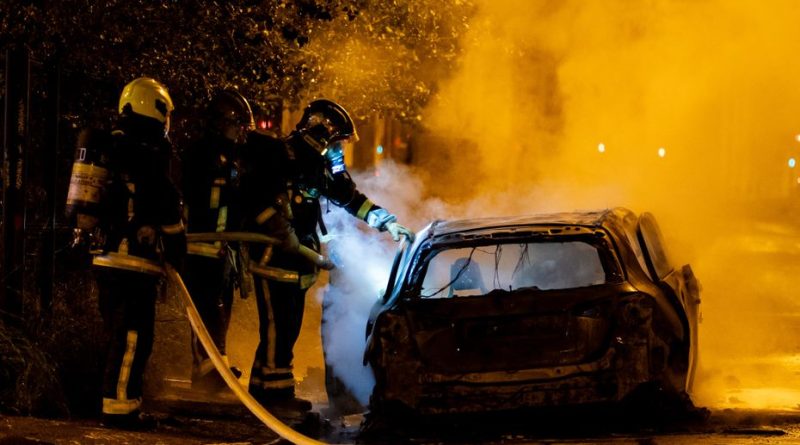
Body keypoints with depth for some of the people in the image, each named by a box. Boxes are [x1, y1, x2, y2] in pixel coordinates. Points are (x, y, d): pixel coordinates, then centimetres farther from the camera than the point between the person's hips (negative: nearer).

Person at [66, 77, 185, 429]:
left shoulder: (107, 148, 14)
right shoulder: (149, 156, -12)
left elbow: (91, 203, 22)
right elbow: (169, 216, -9)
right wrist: (178, 256, 1)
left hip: (104, 256, 9)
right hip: (135, 261, -9)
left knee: (120, 336, 16)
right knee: (133, 338, -5)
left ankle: (118, 401, 21)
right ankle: (120, 406, -6)